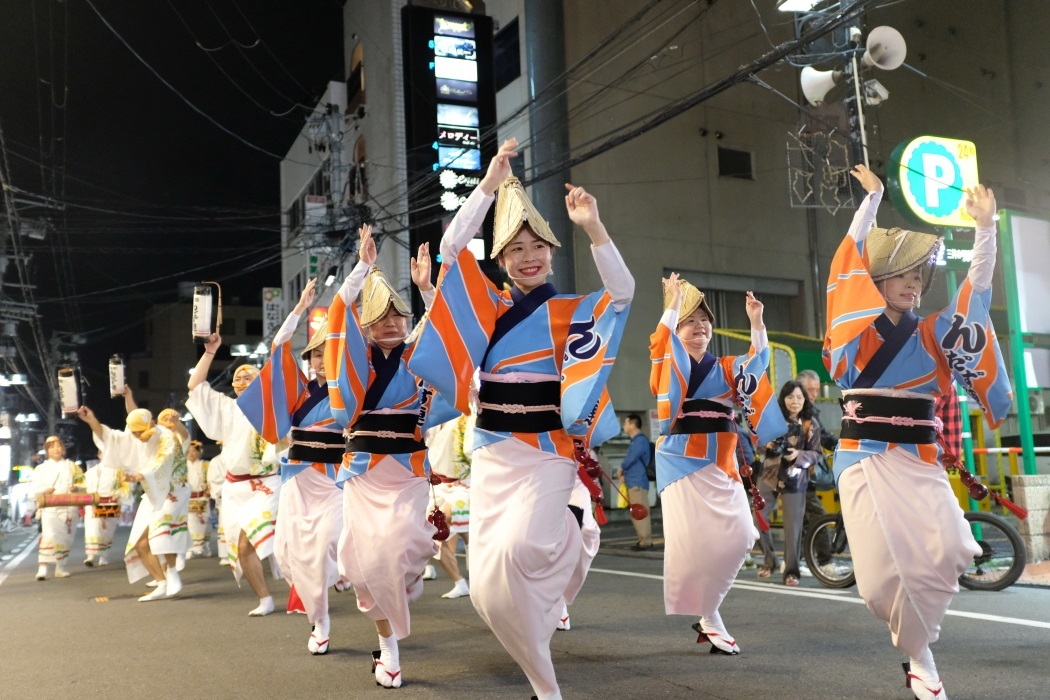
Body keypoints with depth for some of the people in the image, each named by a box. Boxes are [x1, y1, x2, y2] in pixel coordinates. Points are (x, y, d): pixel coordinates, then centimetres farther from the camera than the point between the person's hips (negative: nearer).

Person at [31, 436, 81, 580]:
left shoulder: (71, 466, 14)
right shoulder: (41, 468, 8)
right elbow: (35, 488, 1)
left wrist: (76, 487, -9)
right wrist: (44, 490, -20)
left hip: (69, 507, 3)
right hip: (50, 507, -2)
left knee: (65, 538, 6)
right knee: (49, 536, -19)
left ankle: (61, 567, 18)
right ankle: (42, 568, -19)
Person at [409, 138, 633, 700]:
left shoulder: (571, 311, 1)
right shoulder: (490, 307, 7)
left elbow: (622, 292, -18)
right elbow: (451, 247, -3)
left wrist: (593, 228, -31)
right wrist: (491, 183, -9)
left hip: (546, 453, -3)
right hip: (491, 453, 3)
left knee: (518, 549, -28)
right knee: (488, 590, -1)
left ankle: (568, 540, 8)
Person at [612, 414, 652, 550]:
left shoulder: (640, 440, -12)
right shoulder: (634, 441, 18)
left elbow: (631, 458, -18)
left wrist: (621, 470, 0)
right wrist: (624, 474, 7)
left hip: (638, 482, -10)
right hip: (632, 482, 10)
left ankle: (646, 541, -8)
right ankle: (642, 540, 17)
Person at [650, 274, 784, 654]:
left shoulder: (725, 369, 15)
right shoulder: (668, 365, 4)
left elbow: (757, 363, 0)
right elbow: (662, 338, -16)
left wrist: (756, 322, -11)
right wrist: (675, 300, -20)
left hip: (720, 465, 4)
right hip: (681, 462, -4)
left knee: (739, 536, -5)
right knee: (693, 541, -12)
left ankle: (706, 612, 12)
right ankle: (709, 619, 5)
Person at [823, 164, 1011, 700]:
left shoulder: (931, 335, 11)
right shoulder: (860, 329, 2)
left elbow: (978, 286, 6)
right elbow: (854, 254, -3)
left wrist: (985, 226, -1)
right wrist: (872, 198, -2)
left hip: (918, 461, 3)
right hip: (864, 458, -3)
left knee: (946, 550, -18)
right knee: (882, 570, -10)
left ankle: (916, 651, 6)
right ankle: (918, 655, 19)